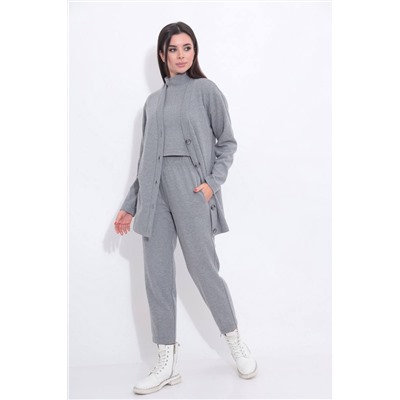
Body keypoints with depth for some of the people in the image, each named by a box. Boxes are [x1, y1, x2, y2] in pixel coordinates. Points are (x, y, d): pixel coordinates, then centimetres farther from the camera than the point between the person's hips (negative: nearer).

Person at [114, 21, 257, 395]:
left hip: (190, 189, -5)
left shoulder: (206, 90, 6)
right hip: (154, 192, 5)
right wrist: (129, 205, 16)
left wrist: (213, 182, -12)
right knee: (157, 277, 2)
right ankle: (167, 363, 11)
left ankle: (236, 342, 20)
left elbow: (227, 142, 4)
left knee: (203, 269, -3)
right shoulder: (152, 101, 19)